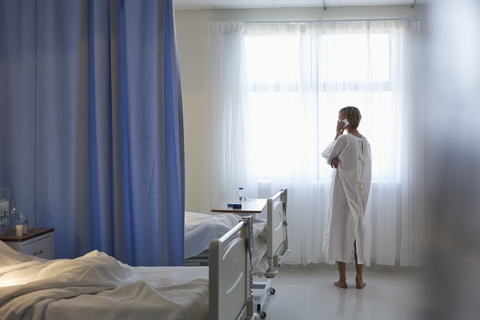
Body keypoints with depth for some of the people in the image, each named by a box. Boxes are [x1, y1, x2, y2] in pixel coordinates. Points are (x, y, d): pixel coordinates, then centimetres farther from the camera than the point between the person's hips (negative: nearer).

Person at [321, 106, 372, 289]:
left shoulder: (344, 139, -14)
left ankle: (342, 279, 7)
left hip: (342, 191, -6)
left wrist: (337, 134, 0)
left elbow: (327, 154, 0)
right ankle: (359, 279, 14)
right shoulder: (365, 141, 8)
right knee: (358, 231, 11)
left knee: (340, 230, 3)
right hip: (360, 192, 7)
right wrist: (336, 159, -7)